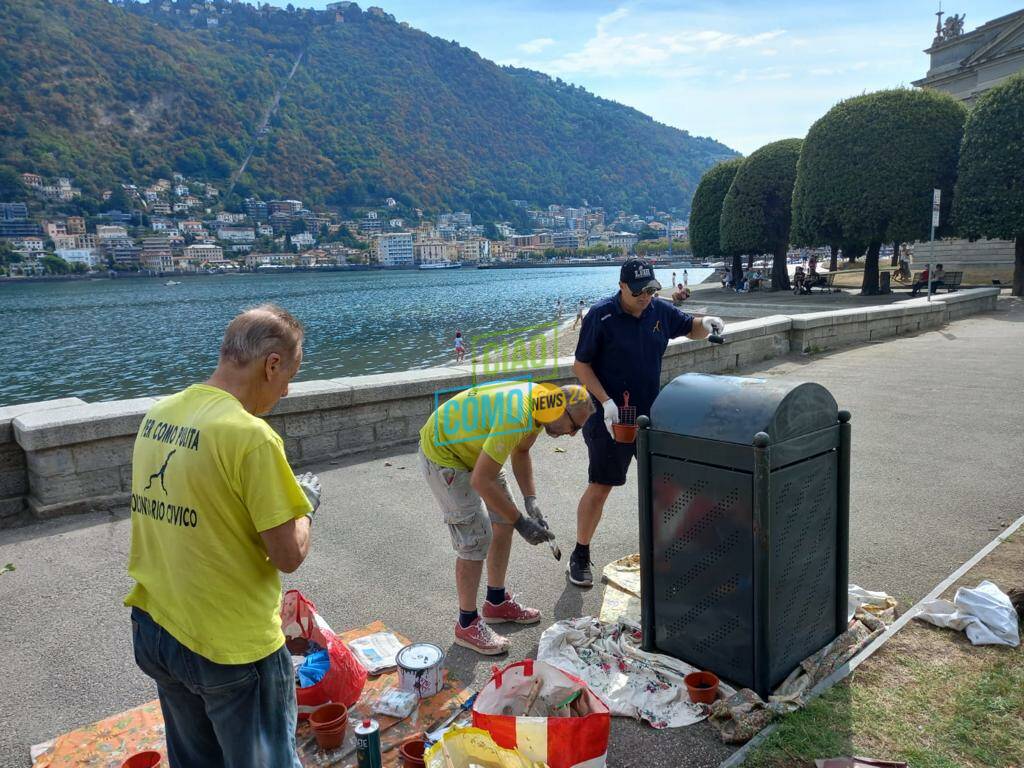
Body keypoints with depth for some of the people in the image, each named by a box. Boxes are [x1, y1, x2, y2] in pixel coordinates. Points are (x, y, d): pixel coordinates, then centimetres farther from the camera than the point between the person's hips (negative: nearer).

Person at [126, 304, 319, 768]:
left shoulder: (157, 415, -2)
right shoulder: (252, 436, -24)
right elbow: (289, 556, -20)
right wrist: (304, 503, -1)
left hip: (152, 630, 7)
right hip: (231, 647, -6)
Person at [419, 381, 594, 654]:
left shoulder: (539, 402, -5)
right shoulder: (517, 418, -35)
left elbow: (520, 452, 10)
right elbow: (481, 481, -32)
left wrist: (530, 500, -1)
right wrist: (521, 522, -24)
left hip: (469, 446, 10)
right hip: (441, 455, -10)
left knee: (503, 522, 12)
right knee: (476, 539, -10)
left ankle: (497, 602, 29)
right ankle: (467, 625, 8)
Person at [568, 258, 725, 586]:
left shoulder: (660, 310, 2)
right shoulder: (601, 316, -12)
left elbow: (689, 328, 20)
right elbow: (581, 365, -10)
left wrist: (706, 324, -5)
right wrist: (606, 402, -20)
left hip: (652, 414, 5)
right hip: (612, 419, -5)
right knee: (600, 486, 0)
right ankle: (580, 556, 16)